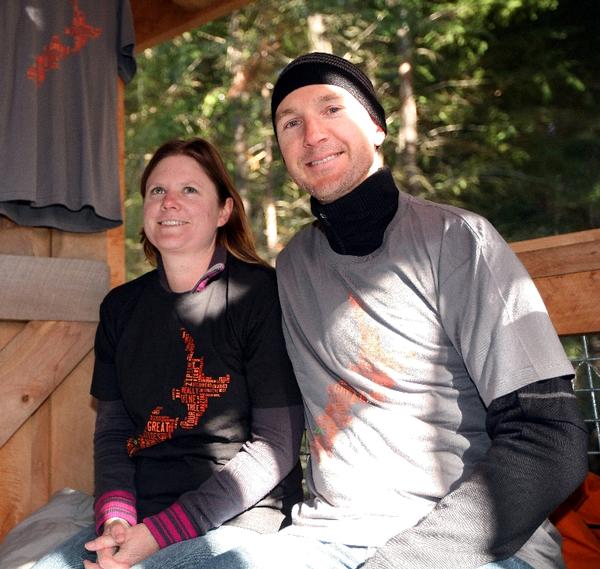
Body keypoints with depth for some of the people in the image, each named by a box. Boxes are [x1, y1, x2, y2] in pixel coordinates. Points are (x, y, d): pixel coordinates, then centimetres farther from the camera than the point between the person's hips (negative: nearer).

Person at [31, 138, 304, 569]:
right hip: (137, 517, 5)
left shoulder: (262, 293, -8)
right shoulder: (121, 306, 11)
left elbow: (276, 445, -11)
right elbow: (112, 429, 10)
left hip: (238, 519, -5)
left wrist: (157, 533, -14)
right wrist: (115, 519, -10)